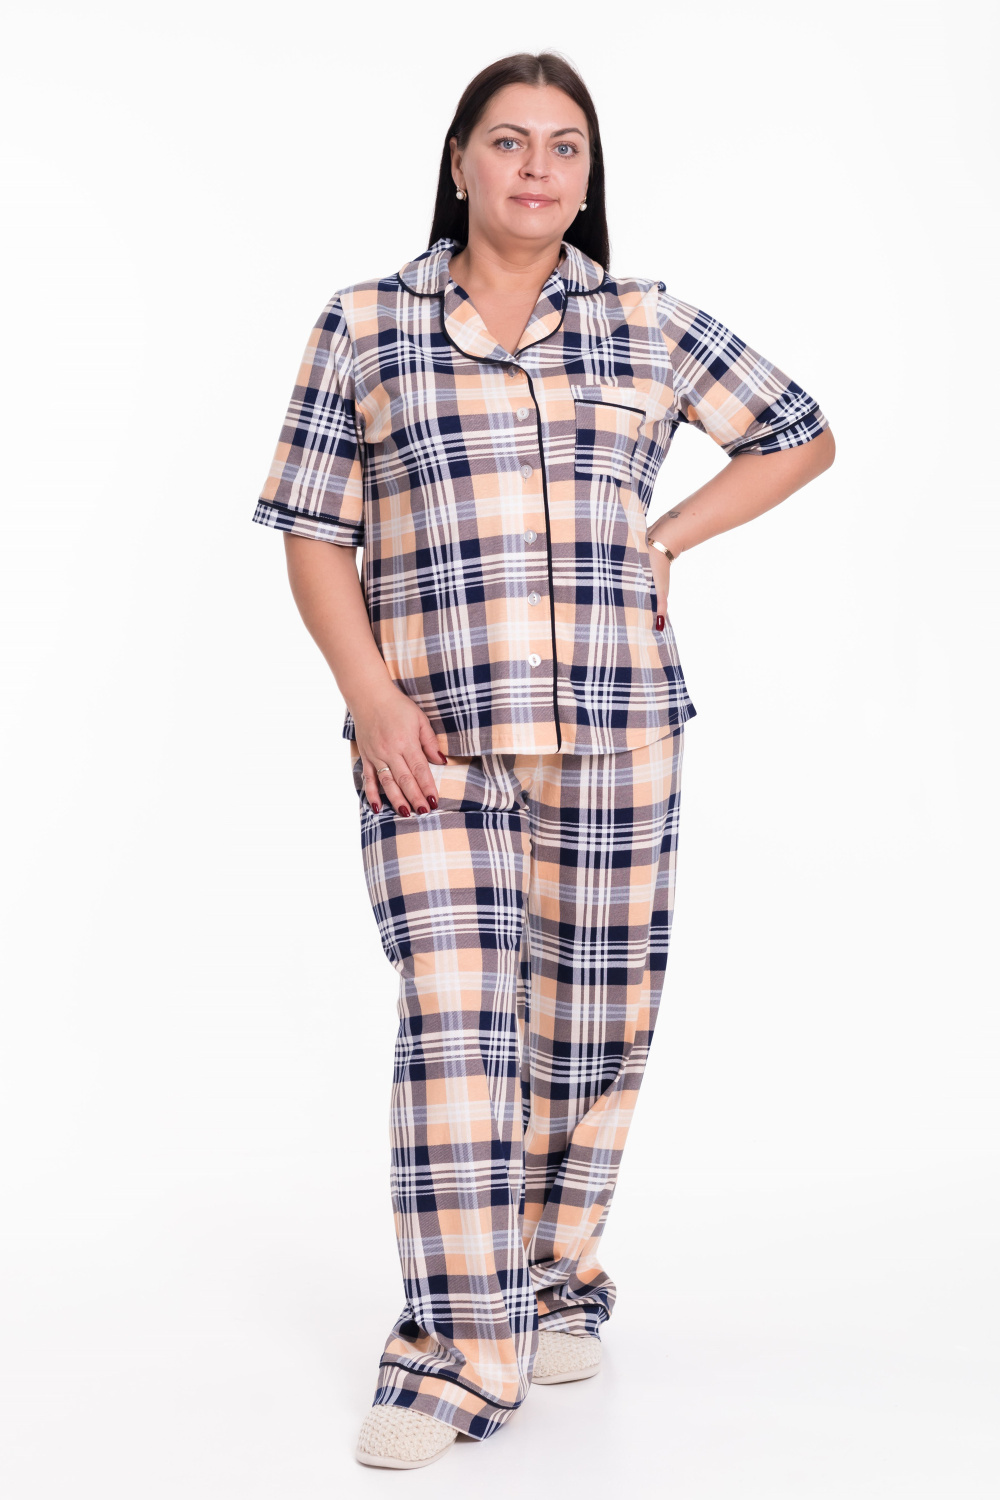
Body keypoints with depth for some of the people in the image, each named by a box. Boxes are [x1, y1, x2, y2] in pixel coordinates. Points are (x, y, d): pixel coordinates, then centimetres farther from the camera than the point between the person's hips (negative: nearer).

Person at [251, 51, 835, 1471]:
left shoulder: (652, 323, 9)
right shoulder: (363, 327, 7)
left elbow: (800, 438, 19)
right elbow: (314, 533, 4)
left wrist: (668, 538, 6)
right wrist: (372, 702, -9)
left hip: (614, 728, 2)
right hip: (432, 737, -1)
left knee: (591, 1021, 8)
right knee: (457, 1023, -11)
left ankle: (558, 1286, 28)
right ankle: (461, 1359, -4)